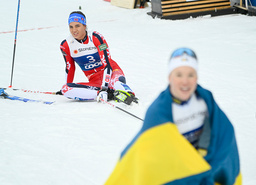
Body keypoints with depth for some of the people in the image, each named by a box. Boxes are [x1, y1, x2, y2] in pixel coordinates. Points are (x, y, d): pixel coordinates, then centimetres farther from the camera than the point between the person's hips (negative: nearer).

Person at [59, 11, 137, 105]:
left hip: (110, 71, -3)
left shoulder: (96, 37, -14)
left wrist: (104, 87, -30)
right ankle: (109, 94, -36)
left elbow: (107, 64, -19)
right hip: (95, 80, 4)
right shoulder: (65, 45, -2)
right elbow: (70, 68, 14)